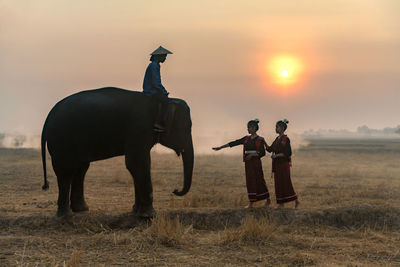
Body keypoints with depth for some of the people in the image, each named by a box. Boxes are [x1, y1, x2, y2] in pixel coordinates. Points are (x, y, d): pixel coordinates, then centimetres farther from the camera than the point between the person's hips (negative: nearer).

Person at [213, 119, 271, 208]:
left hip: (256, 162, -5)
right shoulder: (246, 138, 12)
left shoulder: (260, 140, -3)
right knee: (250, 181, 1)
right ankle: (251, 203, 0)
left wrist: (252, 155, -17)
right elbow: (234, 143, 10)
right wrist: (220, 147, 7)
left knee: (259, 180, -2)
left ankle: (268, 200, 14)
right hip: (248, 163, 5)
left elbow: (263, 153, -5)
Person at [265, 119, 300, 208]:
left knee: (286, 183, -5)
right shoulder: (277, 139, 13)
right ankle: (281, 204, 9)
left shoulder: (286, 139, -12)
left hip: (283, 164, -8)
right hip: (277, 164, 8)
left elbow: (287, 153, -17)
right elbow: (270, 149, 13)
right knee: (278, 183, 6)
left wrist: (276, 155, -17)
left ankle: (296, 200, 5)